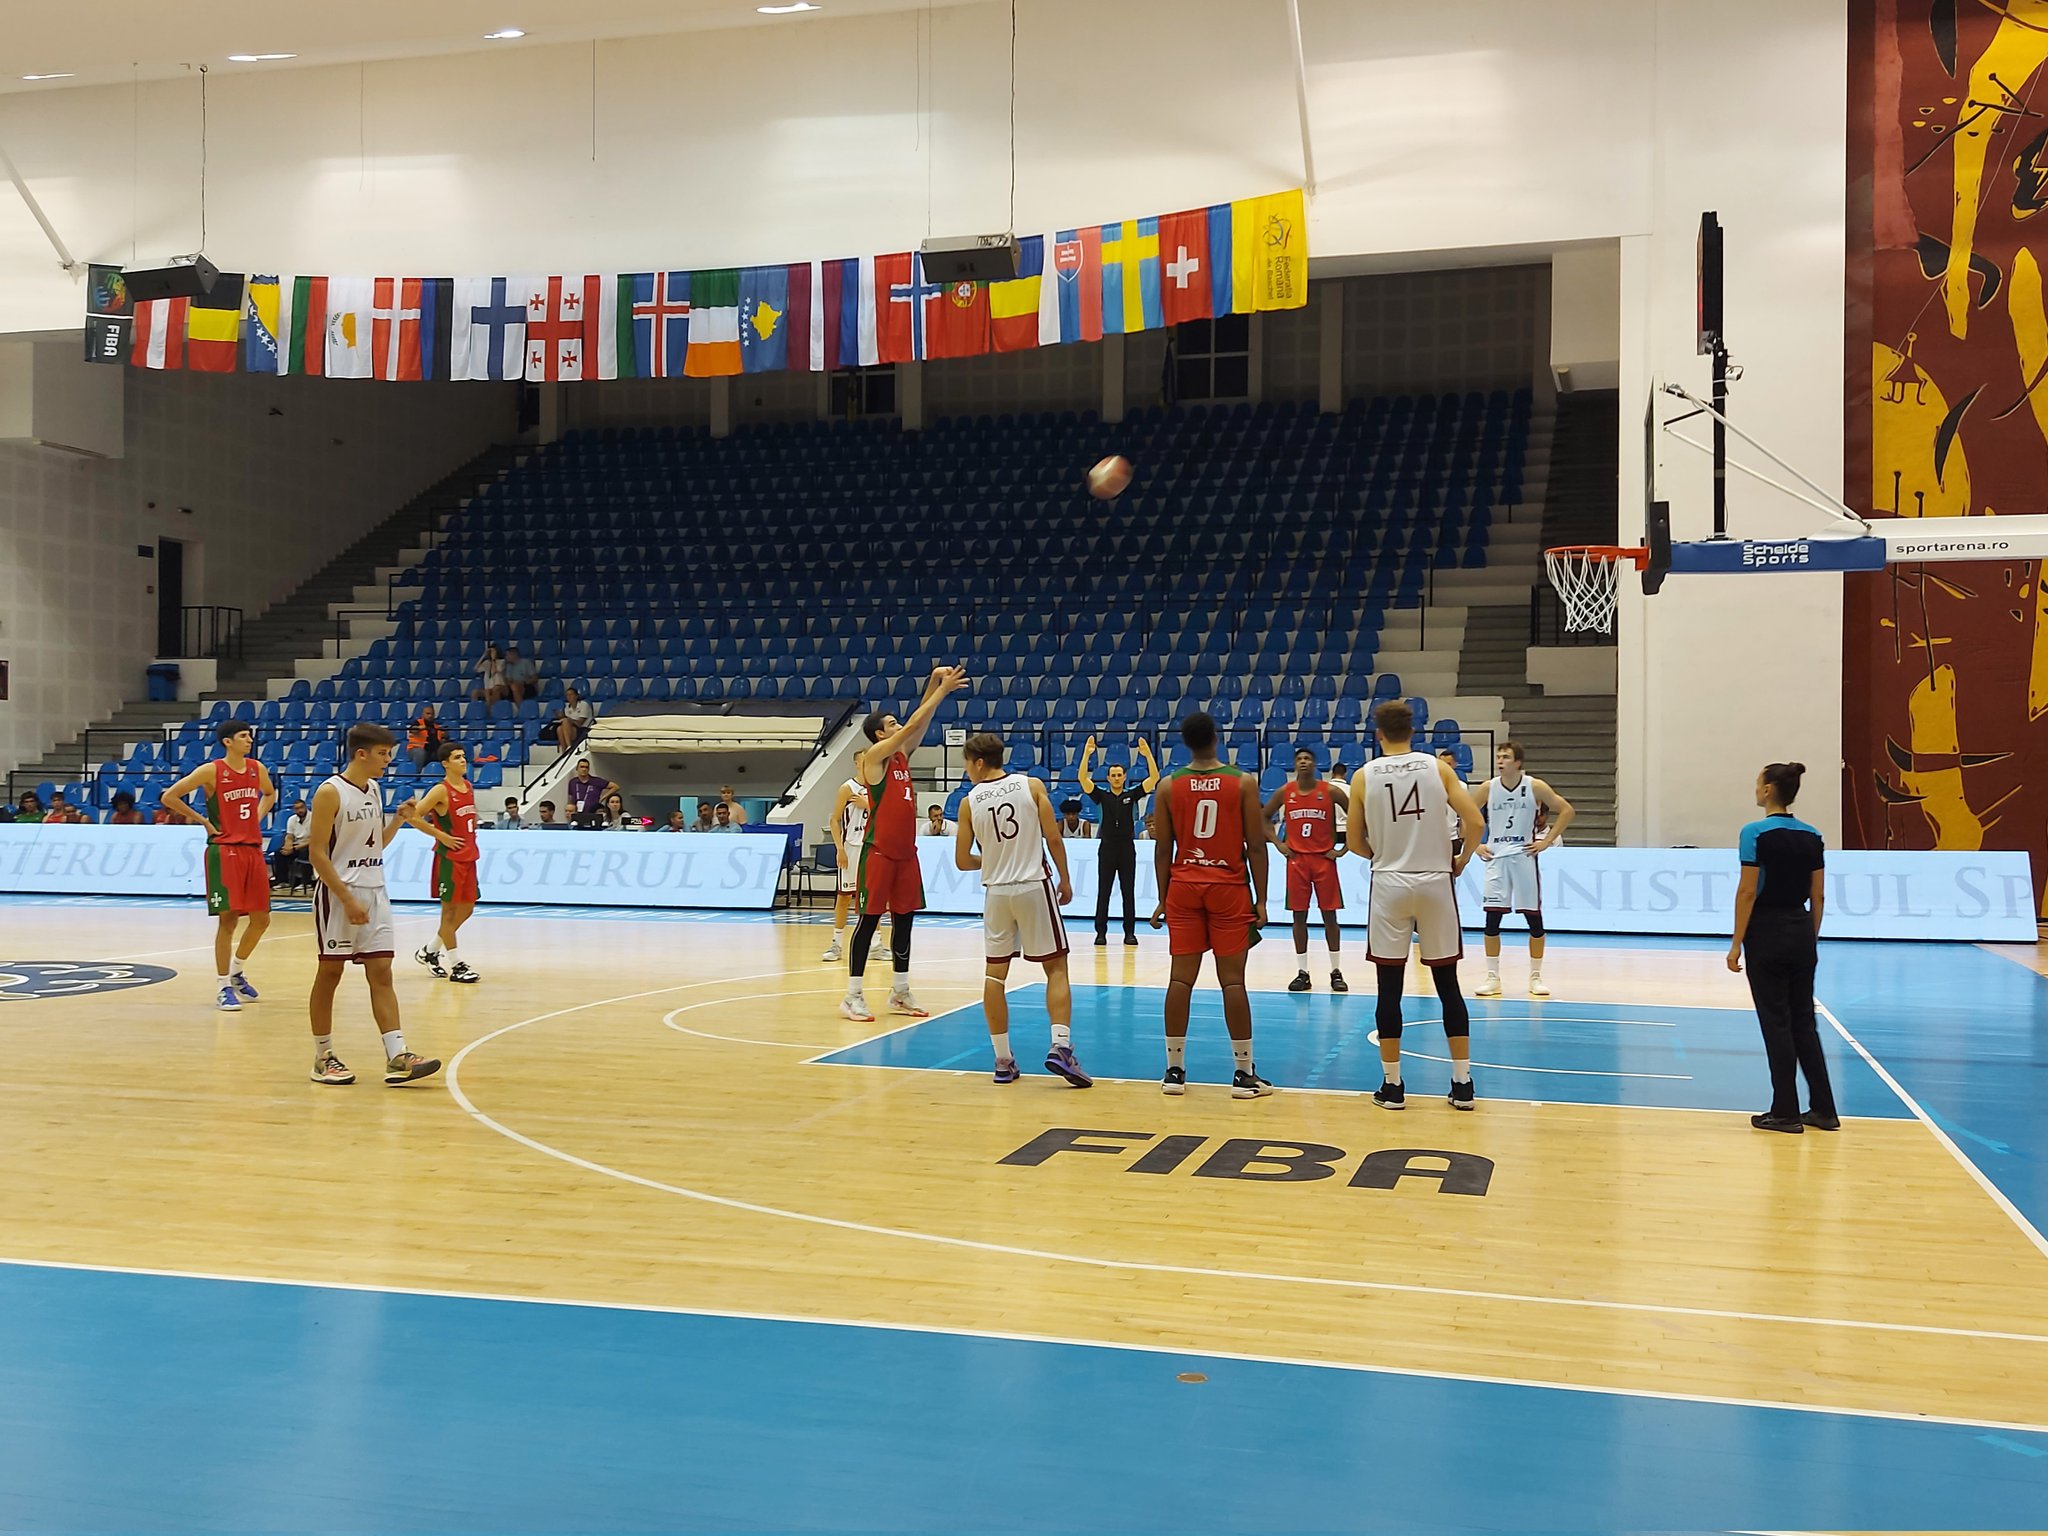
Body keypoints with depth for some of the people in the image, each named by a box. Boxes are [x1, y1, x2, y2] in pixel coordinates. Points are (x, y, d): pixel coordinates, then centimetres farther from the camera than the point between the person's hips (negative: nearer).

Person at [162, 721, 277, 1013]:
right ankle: (225, 988, 3)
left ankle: (236, 972, 29)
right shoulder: (211, 771, -9)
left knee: (261, 919, 8)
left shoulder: (257, 769, 7)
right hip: (224, 851, -6)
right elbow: (169, 797, -6)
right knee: (228, 919, -5)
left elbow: (270, 794, 28)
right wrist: (202, 820, -5)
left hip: (253, 849, 6)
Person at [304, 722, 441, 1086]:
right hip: (339, 894, -7)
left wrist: (399, 820, 2)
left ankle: (397, 1057, -4)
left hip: (374, 892, 7)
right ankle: (323, 1058, 14)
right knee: (329, 975, 3)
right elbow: (318, 854, -15)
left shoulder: (375, 789, 10)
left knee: (381, 973, 1)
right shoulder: (330, 793, -12)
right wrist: (348, 900, -20)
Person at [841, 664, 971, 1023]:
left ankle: (900, 993, 19)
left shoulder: (902, 755, 12)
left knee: (905, 919, 10)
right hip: (879, 851, -8)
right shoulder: (874, 755, -10)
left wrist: (936, 685, -3)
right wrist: (942, 689, -14)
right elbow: (913, 725, -16)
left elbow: (920, 722, 10)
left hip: (905, 851, 8)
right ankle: (853, 997, -1)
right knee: (869, 920, -5)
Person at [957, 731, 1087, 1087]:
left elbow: (962, 861, 4)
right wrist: (1065, 880, 6)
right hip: (1034, 887, -1)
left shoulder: (970, 802, 0)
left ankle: (1003, 1060, 10)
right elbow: (1053, 838, -6)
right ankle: (1060, 1047, -10)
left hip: (996, 892, 1)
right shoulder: (1032, 785, -1)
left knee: (994, 974, 10)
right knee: (1056, 968, 5)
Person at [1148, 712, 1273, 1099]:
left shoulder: (1168, 787, 2)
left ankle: (1174, 1071, 8)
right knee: (1232, 979, 0)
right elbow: (1256, 846, -4)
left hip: (1183, 887, 2)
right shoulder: (1243, 783, -3)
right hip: (1229, 888, -2)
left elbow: (1162, 849, 4)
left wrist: (1162, 898, 11)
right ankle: (1244, 1074, 2)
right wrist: (1260, 899, 3)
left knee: (1181, 977, 5)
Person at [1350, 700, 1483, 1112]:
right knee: (1448, 985, 8)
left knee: (1389, 987, 5)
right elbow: (1474, 821, -7)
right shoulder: (1438, 768, 0)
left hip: (1389, 885, 0)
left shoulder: (1364, 776, 0)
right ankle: (1462, 1083, 9)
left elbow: (1355, 842, 5)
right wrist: (1461, 861, 11)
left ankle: (1392, 1085, 8)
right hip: (1435, 882, 1)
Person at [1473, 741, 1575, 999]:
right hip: (1496, 858, 1)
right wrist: (1476, 845, 2)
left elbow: (1567, 810, -1)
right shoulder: (1488, 788, -2)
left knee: (1534, 917, 1)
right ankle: (1493, 978, 7)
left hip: (1525, 856, -1)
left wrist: (1547, 841, -5)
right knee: (1492, 918, -2)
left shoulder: (1535, 787, -6)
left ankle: (1535, 977, 13)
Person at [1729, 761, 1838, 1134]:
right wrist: (1811, 939, 17)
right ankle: (1823, 1110, 15)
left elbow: (1748, 892, -15)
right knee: (1803, 1021, 13)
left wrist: (1736, 944, -10)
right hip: (1802, 932, 6)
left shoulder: (1756, 833, -13)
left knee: (1776, 1022, 1)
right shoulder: (1812, 836, 6)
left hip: (1767, 933, -6)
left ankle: (1785, 1112, 6)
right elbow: (1818, 896, 9)